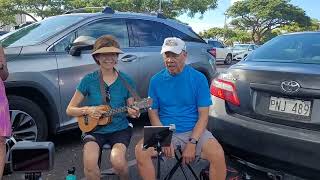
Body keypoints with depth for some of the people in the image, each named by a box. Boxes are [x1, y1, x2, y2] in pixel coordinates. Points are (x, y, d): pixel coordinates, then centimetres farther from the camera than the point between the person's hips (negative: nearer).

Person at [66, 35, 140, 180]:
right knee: (90, 164, -28)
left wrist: (134, 113, -16)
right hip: (95, 129, 0)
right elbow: (70, 110, 2)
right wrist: (87, 110, -17)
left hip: (120, 129, 0)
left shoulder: (126, 81, -1)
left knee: (118, 161, -27)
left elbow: (131, 109, 7)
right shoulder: (88, 80, -3)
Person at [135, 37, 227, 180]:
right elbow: (153, 113, 4)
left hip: (193, 130, -1)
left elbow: (203, 115, -5)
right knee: (141, 150, -24)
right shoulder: (156, 80, 2)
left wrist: (192, 142, -16)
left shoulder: (198, 78, -3)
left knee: (218, 155, -26)